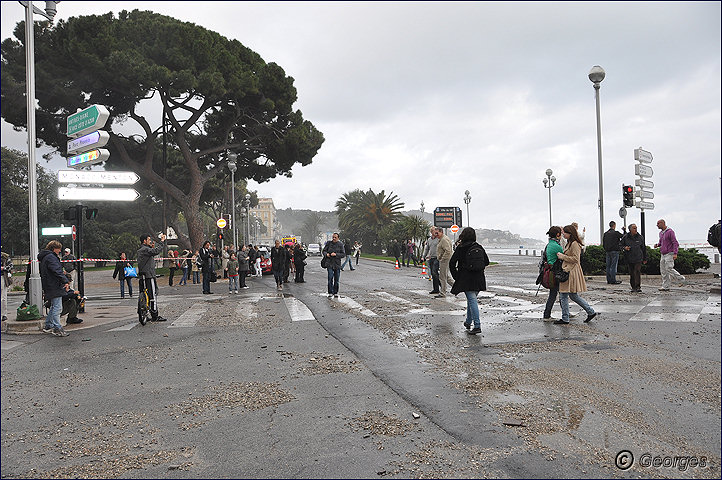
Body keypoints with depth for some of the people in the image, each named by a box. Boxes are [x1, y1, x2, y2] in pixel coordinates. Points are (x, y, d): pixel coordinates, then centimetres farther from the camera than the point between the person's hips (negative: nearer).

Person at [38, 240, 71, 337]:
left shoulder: (44, 257, 21)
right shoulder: (51, 257, -13)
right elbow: (57, 270, -23)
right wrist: (65, 281, -26)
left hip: (49, 287, 11)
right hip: (55, 287, -11)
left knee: (53, 307, 20)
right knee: (57, 308, -8)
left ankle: (48, 326, 27)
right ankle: (57, 329, -6)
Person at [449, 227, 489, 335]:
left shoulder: (460, 248, -8)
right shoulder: (479, 247, 5)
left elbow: (452, 263, -11)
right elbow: (486, 262, 11)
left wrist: (456, 276, -1)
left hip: (466, 279, -5)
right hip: (479, 279, 5)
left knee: (472, 300, -8)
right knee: (471, 299, 20)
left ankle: (477, 326, -15)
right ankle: (468, 322, 31)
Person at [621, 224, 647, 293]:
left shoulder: (640, 237, 3)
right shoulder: (625, 237, 0)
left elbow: (644, 248, 12)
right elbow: (620, 244, 11)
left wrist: (645, 258, 15)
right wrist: (624, 247, -12)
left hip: (638, 258, -1)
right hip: (629, 258, 1)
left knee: (637, 272, -12)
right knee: (631, 273, 6)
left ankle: (638, 287, -10)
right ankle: (633, 287, 16)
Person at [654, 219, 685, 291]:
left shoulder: (670, 232, -10)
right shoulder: (661, 233, 15)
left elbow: (675, 243, -14)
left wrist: (675, 253, -23)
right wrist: (657, 245, 8)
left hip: (669, 254, -8)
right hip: (663, 255, 8)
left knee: (669, 269, -15)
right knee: (663, 271, 4)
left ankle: (681, 278, 4)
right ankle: (665, 286, 6)